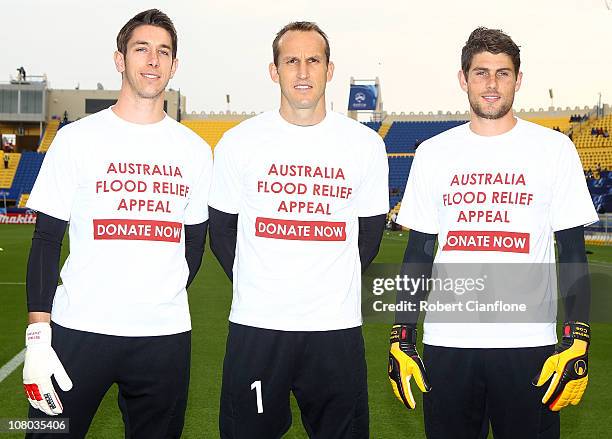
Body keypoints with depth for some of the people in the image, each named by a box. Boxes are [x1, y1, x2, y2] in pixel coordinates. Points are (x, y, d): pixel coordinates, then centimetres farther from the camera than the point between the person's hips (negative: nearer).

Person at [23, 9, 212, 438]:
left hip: (166, 338, 3)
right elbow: (47, 238, -2)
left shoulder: (196, 150, 8)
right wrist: (38, 334, -8)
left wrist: (164, 304, 10)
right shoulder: (77, 138, 0)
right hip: (78, 330, -2)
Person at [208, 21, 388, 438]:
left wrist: (333, 287, 5)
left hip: (336, 326, 1)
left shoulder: (366, 144, 2)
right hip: (256, 326, 0)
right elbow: (222, 229, 8)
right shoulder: (239, 142, 1)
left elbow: (370, 231, 10)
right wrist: (256, 287, 3)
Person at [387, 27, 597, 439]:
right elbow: (418, 254, 9)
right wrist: (401, 339, 4)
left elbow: (573, 253, 2)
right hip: (447, 343, 2)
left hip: (529, 343, -1)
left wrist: (578, 342, -7)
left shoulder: (554, 148, 3)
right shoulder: (433, 153, 8)